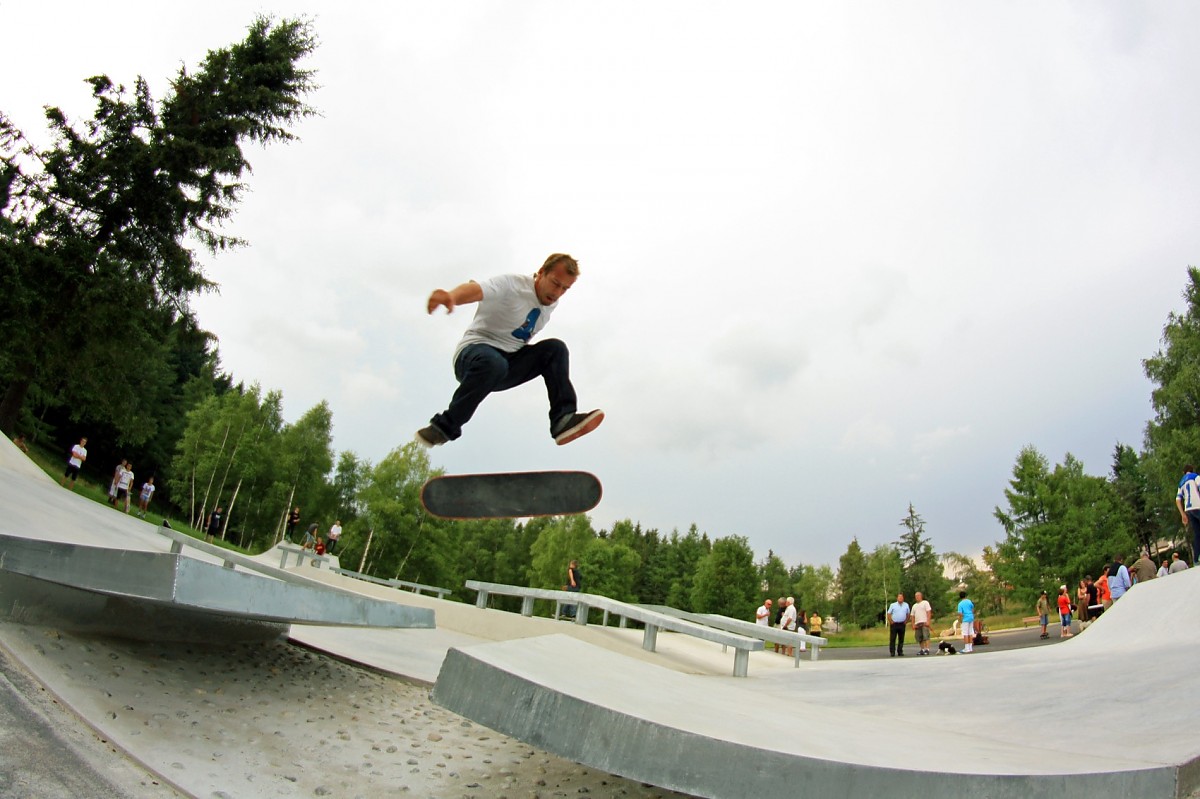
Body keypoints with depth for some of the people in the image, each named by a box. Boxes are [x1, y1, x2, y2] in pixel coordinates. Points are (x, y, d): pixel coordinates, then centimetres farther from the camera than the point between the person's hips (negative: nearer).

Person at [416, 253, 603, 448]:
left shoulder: (552, 303, 8)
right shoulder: (512, 285, -16)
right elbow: (475, 289, -38)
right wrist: (451, 295, -59)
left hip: (510, 360, 6)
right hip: (476, 351, -6)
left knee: (555, 348, -14)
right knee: (493, 363, -40)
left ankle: (563, 420, -22)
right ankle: (445, 426, -22)